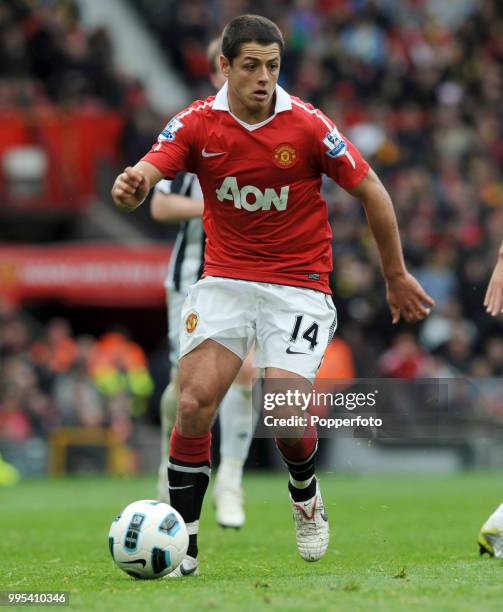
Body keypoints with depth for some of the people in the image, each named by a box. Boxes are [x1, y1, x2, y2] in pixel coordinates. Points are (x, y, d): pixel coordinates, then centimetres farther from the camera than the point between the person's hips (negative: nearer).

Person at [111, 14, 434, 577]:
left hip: (298, 287, -2)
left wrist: (396, 276, 6)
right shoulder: (196, 124, -6)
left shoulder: (308, 126, -10)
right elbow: (148, 171, -21)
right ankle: (183, 543, -3)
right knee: (193, 403, -15)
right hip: (224, 280, 2)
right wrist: (130, 187, -46)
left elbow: (371, 192, 0)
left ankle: (305, 493, 20)